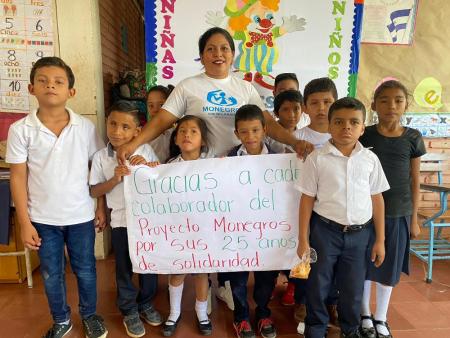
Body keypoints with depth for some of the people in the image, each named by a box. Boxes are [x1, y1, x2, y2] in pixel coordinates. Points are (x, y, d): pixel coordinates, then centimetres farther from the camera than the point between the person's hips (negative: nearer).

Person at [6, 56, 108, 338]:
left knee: (85, 270, 16)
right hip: (43, 219, 1)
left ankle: (90, 315, 40)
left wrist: (102, 208, 0)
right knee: (51, 274, 17)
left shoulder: (86, 127, -7)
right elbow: (18, 178, -4)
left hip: (81, 216, 0)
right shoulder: (21, 130, -8)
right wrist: (25, 223, -4)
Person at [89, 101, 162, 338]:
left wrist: (147, 166, -18)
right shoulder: (100, 157, -5)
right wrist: (115, 179, -18)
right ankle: (129, 311, 33)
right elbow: (94, 191, -2)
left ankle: (146, 304, 38)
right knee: (124, 268, 13)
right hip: (121, 219, -1)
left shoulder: (145, 151, -5)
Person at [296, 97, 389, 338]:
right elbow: (307, 199, -4)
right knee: (318, 284, 11)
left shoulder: (370, 159, 0)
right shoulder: (317, 158, -7)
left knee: (353, 286, 15)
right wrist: (303, 239, -4)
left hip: (359, 233, 2)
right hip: (325, 230, -2)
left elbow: (377, 199, 6)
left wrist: (380, 240, 7)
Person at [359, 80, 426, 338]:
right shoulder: (364, 136, -5)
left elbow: (415, 182, 3)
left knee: (389, 267, 13)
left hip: (398, 213, 1)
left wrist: (414, 218, 5)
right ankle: (365, 314, 32)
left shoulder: (413, 138, -2)